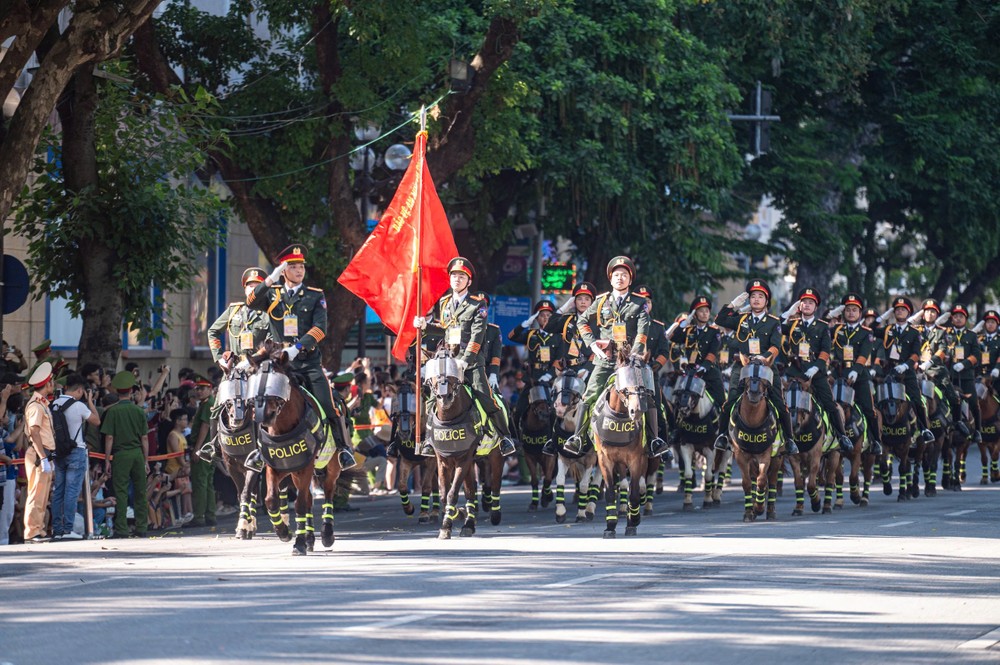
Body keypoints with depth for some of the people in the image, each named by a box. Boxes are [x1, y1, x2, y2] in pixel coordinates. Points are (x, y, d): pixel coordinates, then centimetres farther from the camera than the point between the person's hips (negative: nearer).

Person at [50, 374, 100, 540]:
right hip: (76, 451, -6)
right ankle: (68, 528, -8)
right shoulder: (79, 406, -13)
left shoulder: (54, 405, 5)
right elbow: (96, 421, -1)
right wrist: (90, 401, 5)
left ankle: (57, 529, 9)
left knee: (58, 491, 9)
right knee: (72, 492, -5)